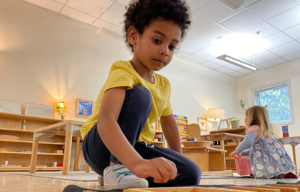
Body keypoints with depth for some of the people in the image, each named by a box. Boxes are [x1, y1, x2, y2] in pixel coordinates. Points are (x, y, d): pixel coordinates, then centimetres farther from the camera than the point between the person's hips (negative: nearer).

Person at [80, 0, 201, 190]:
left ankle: (123, 171, 2)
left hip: (135, 147, 7)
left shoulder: (164, 84, 2)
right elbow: (105, 121, -41)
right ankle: (116, 168, -24)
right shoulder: (123, 73, -23)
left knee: (191, 173, -10)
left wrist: (176, 163, 16)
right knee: (140, 95, -29)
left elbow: (169, 126, 14)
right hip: (102, 146, -7)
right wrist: (137, 162, -56)